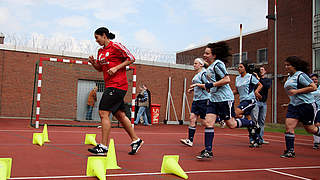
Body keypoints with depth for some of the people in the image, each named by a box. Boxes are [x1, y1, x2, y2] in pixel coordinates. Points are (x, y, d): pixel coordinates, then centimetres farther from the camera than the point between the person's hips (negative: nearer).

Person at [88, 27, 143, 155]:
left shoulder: (116, 46, -6)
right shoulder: (100, 51, 18)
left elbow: (131, 58, -7)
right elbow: (100, 68, 25)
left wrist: (116, 67, -14)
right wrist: (93, 63, 5)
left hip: (117, 85, -9)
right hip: (110, 86, 9)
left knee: (103, 112, -13)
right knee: (120, 115, 11)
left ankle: (103, 147, -10)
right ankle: (135, 140, 22)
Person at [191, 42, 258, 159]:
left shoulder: (218, 64, -12)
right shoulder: (209, 67, 16)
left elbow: (226, 79, -21)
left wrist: (211, 85, -20)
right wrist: (198, 85, 22)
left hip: (225, 98, -8)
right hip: (213, 99, 8)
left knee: (231, 125, 2)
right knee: (208, 122, -5)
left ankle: (251, 123, 29)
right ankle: (208, 151, -3)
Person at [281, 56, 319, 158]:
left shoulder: (300, 75, -11)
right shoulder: (289, 77, 14)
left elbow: (313, 87, -16)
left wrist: (297, 91, -19)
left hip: (306, 105, -7)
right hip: (293, 105, 7)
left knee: (309, 128, 5)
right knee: (289, 126, -8)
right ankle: (290, 151, -3)